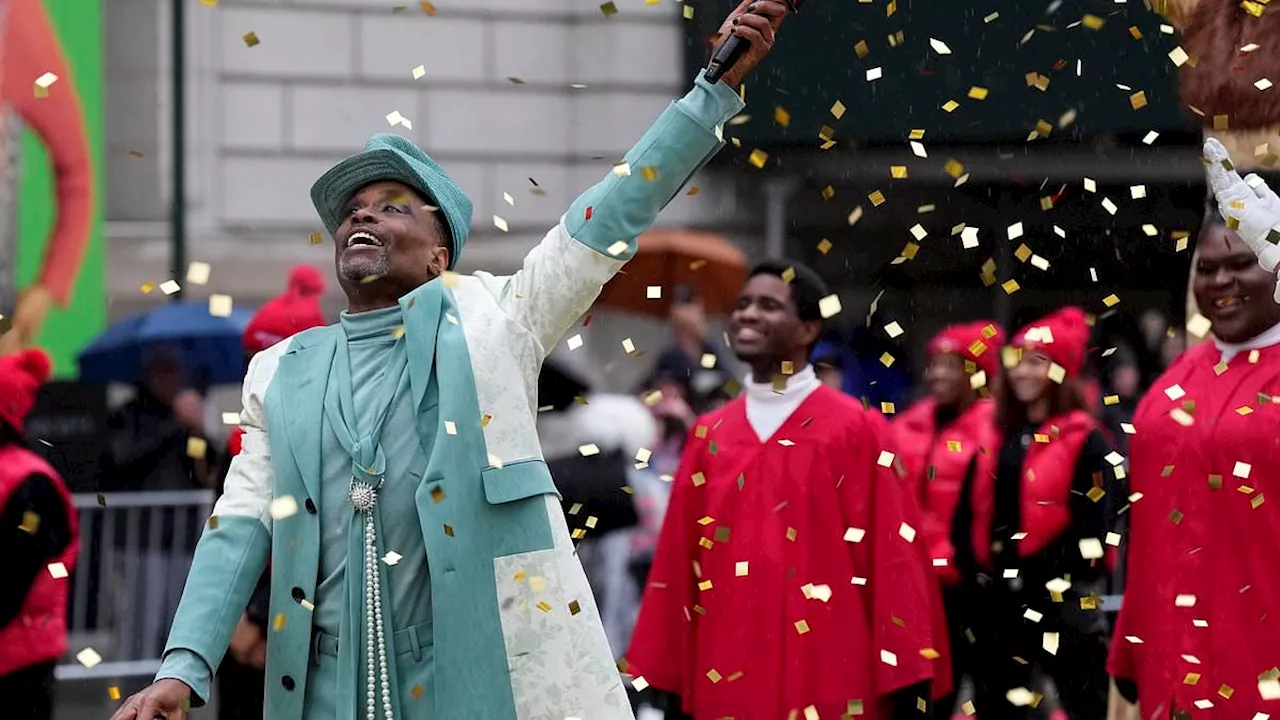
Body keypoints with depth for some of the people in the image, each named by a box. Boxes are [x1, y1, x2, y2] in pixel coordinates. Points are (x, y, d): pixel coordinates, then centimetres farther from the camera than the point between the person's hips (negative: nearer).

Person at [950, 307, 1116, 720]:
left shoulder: (1085, 442, -6)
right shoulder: (997, 440, 14)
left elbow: (1090, 528, -14)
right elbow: (968, 518, 14)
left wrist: (1038, 582, -17)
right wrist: (977, 576, 0)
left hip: (1062, 605, -7)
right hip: (996, 603, 7)